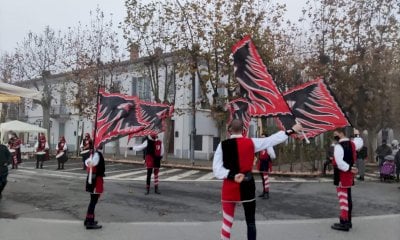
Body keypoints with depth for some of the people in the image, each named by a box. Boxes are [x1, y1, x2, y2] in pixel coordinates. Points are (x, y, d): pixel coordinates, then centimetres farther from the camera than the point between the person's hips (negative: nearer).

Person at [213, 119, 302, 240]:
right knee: (250, 222, 15)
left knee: (227, 222, 10)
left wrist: (232, 175, -17)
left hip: (230, 188, 0)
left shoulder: (223, 145, -6)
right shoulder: (251, 142, -5)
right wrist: (292, 130, 11)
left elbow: (217, 169, -13)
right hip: (247, 186, 0)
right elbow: (273, 139, 3)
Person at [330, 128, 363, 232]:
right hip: (349, 176, 9)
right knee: (347, 197, 16)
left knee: (343, 198, -7)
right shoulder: (352, 144, 9)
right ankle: (348, 221, 26)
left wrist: (349, 168, -19)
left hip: (342, 175, -9)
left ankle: (344, 223, -4)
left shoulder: (338, 146, -18)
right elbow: (359, 142, 33)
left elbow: (339, 162, -28)